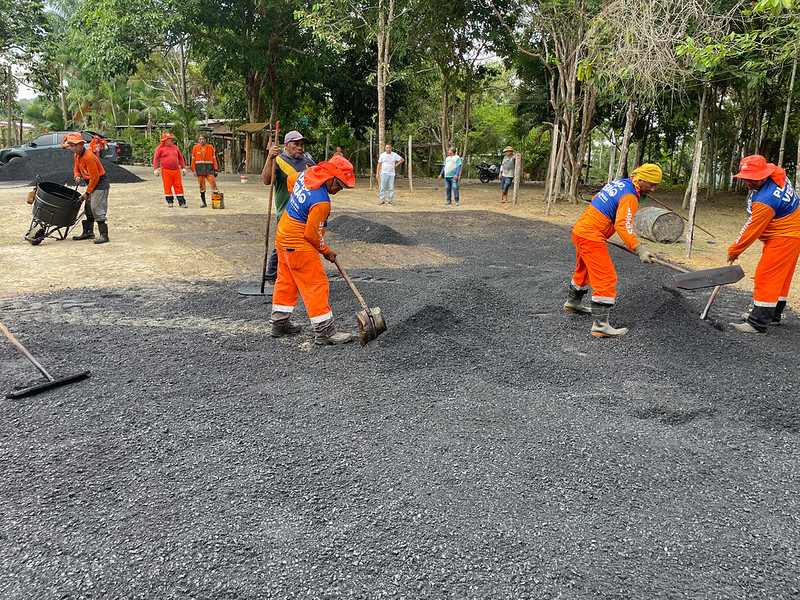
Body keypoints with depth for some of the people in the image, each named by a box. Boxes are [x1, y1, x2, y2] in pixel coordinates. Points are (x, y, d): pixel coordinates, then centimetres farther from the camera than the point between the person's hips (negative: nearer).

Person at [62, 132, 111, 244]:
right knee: (88, 208, 15)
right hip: (91, 184, 10)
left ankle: (104, 235, -14)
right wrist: (77, 176, -3)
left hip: (100, 184, -10)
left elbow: (95, 178, -23)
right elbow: (76, 169, 23)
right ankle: (88, 232, 25)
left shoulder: (88, 157, -24)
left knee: (97, 209, -15)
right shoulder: (77, 156, 6)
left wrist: (87, 193, -15)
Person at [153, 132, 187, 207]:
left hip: (176, 170, 3)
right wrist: (155, 169, -9)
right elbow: (155, 158, 1)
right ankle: (169, 202, 10)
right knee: (167, 186, -1)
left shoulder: (175, 147, 16)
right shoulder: (160, 148, 4)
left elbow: (180, 158, 20)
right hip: (166, 171, -3)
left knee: (179, 186, 1)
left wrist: (183, 168, 13)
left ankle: (181, 202, 4)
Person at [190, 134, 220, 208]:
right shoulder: (195, 148, 6)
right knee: (202, 186, 4)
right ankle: (203, 203, 10)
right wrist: (193, 170, -3)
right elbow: (193, 159, 5)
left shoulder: (210, 147, 6)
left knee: (213, 184, -10)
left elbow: (214, 158, 6)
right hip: (199, 168, 1)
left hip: (209, 168, -1)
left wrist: (216, 169, 1)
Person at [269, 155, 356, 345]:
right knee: (316, 284, -3)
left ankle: (279, 323, 30)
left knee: (286, 280, 19)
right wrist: (326, 251, -3)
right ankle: (324, 331, 2)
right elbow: (312, 234, -20)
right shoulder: (321, 202, -28)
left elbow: (290, 180, 20)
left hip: (283, 235, 10)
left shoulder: (306, 174, -2)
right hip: (298, 245, -10)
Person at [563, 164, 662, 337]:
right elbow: (623, 226, -28)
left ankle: (573, 303, 48)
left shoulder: (617, 182, 11)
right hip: (591, 238, -10)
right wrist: (639, 249, -33)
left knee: (584, 270, 28)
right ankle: (600, 325, -12)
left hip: (580, 230, 10)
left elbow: (596, 200, 25)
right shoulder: (629, 196, -16)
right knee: (607, 278, -10)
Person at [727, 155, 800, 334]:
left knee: (766, 276, -12)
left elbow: (751, 230, -23)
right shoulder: (775, 173, -3)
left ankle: (758, 324, -12)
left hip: (783, 238, -11)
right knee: (779, 277, 18)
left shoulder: (765, 201, -31)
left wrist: (733, 251, -11)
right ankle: (773, 316, 29)